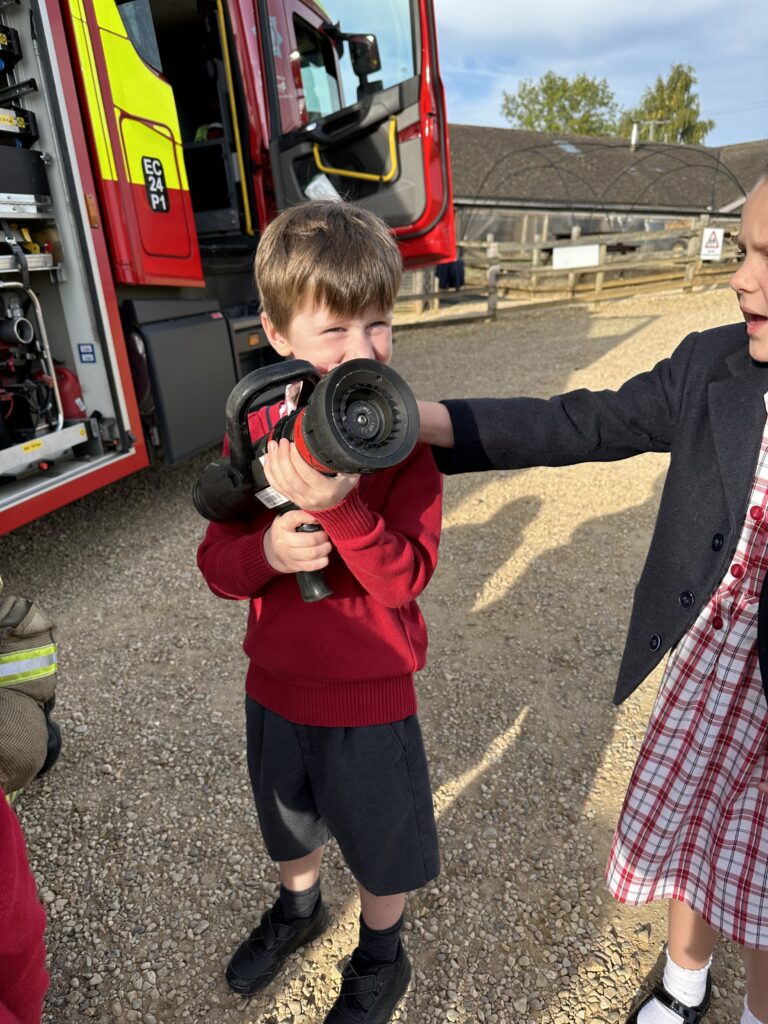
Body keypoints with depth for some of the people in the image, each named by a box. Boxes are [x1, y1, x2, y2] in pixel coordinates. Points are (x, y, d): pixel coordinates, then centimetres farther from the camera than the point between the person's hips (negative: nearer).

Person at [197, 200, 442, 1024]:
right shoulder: (254, 433, -8)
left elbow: (406, 577, -23)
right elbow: (216, 563, -6)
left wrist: (339, 507, -39)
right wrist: (265, 552, -28)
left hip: (369, 694, -3)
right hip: (275, 684, 4)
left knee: (381, 837, 20)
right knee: (291, 821, 29)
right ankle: (298, 909, 62)